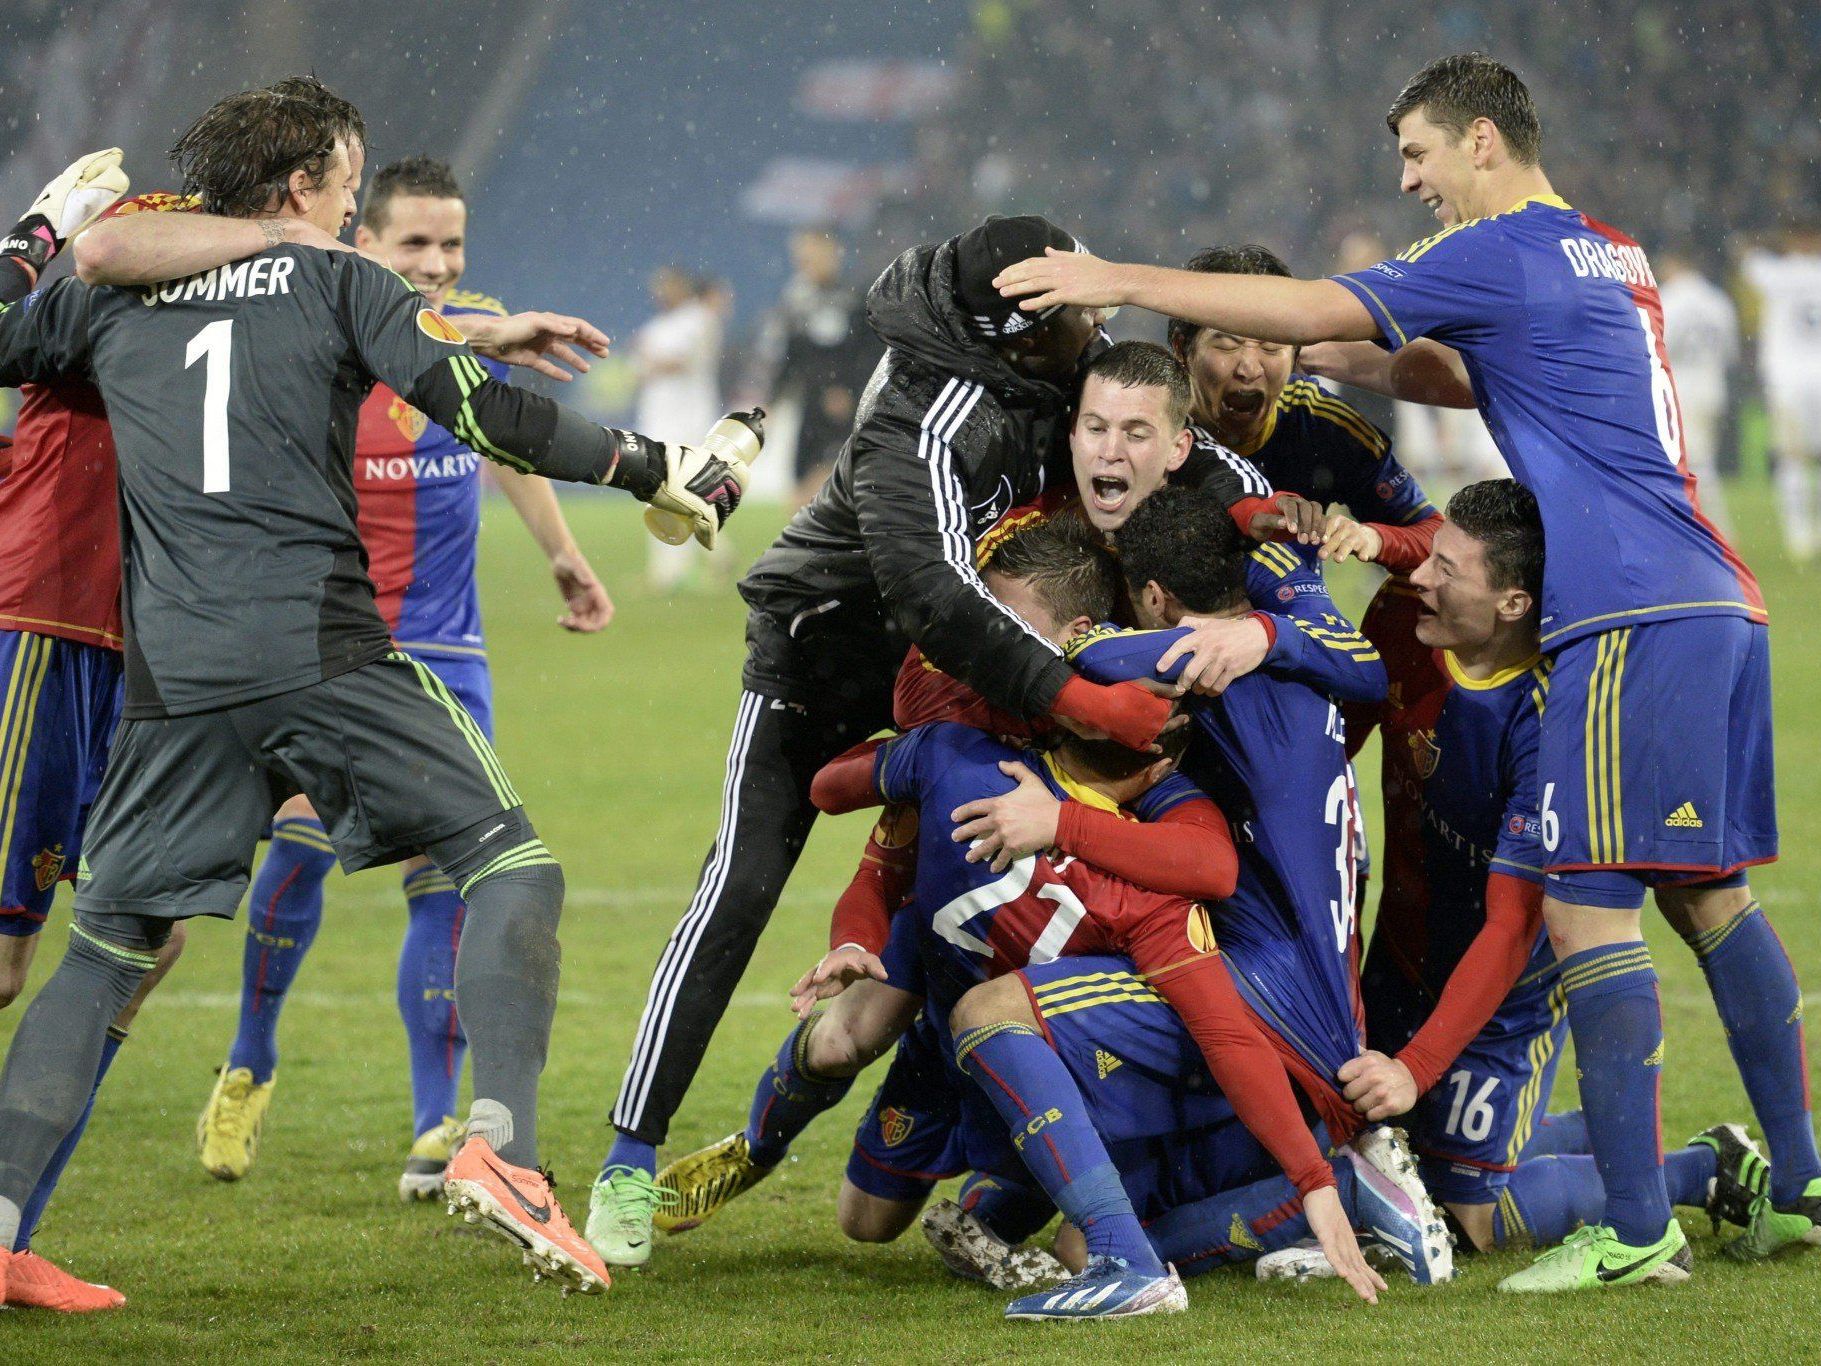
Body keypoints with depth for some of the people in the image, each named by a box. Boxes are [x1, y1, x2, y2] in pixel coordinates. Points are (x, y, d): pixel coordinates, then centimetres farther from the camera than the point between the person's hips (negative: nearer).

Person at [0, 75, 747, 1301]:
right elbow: (480, 412, -1)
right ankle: (502, 1142, -16)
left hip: (171, 681, 3)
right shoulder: (335, 282, 8)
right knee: (514, 865, 5)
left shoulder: (108, 296, 17)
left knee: (106, 952, 11)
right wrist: (650, 469, 6)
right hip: (322, 650, -3)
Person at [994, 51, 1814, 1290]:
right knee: (1709, 894, 15)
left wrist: (1117, 283, -6)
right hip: (1718, 605, 10)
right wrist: (1351, 360, 27)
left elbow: (1318, 312, -10)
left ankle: (1637, 1231, -13)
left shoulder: (1505, 255, -5)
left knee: (1586, 903, -9)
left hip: (1632, 618, -10)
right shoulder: (1615, 259, 22)